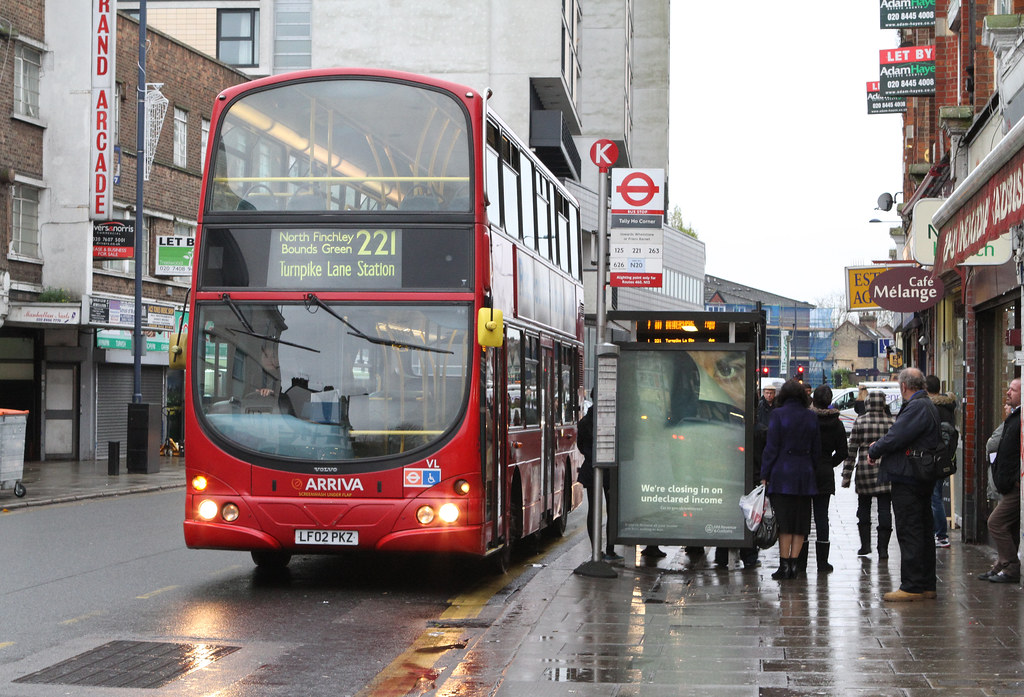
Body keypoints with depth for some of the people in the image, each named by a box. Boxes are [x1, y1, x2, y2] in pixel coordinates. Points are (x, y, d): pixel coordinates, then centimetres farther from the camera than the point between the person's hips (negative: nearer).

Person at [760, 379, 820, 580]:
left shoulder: (778, 414, -6)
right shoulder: (811, 417, 7)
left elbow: (771, 447, -8)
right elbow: (816, 450, 11)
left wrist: (764, 475, -4)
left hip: (782, 473, -4)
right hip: (805, 474, 4)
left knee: (783, 520, -2)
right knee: (800, 520, 8)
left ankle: (784, 565, -4)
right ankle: (793, 564, 7)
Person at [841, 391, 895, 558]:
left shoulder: (860, 422, -2)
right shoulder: (891, 422, 1)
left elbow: (852, 450, -1)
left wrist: (846, 475, 3)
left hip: (865, 469, 0)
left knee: (864, 507, 13)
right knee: (884, 509, 2)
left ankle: (865, 544, 10)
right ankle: (882, 547, 1)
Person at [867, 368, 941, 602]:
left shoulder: (916, 407, -17)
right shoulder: (928, 406, 17)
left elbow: (896, 437, -20)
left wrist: (874, 451, -4)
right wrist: (880, 445, 13)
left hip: (908, 479, -11)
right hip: (923, 480, 11)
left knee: (909, 532, -7)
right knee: (923, 532, 13)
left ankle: (912, 587, -6)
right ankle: (926, 586, 19)